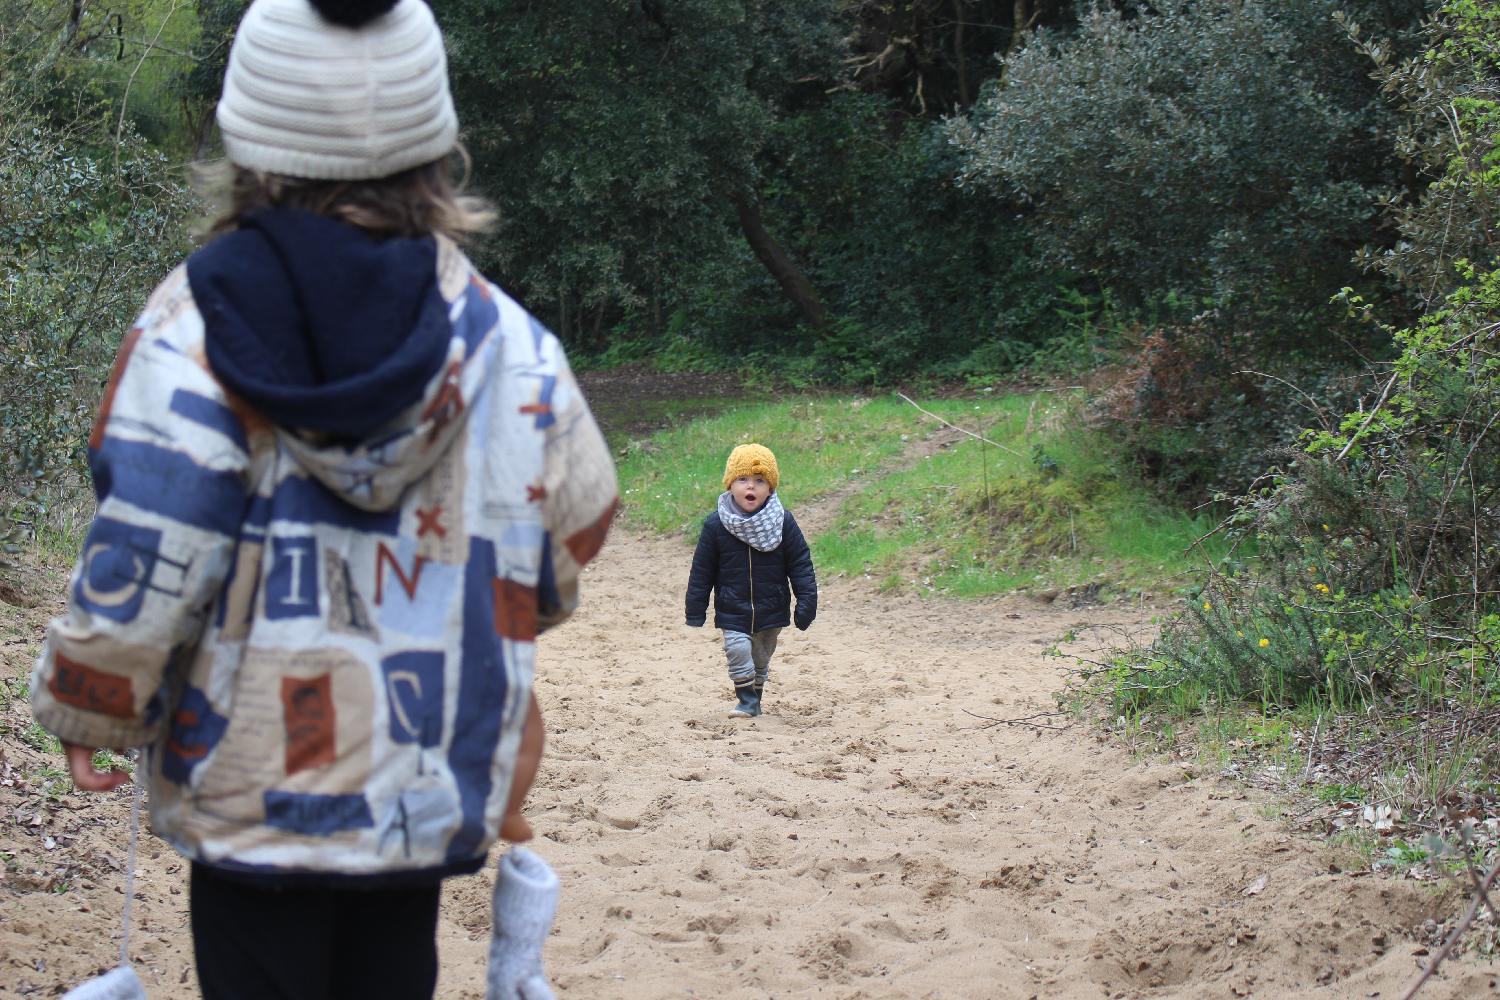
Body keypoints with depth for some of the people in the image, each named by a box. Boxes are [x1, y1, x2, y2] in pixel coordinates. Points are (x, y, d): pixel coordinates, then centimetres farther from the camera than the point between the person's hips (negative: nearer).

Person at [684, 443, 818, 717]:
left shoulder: (783, 522, -9)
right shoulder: (716, 525, -9)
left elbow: (800, 564, -3)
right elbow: (701, 571, -3)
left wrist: (806, 601, -10)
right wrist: (695, 613, -2)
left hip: (771, 610, 1)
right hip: (732, 610, -1)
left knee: (761, 659, 15)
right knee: (738, 650, -18)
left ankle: (754, 699, 36)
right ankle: (746, 700, 1)